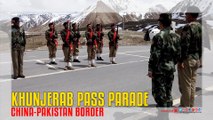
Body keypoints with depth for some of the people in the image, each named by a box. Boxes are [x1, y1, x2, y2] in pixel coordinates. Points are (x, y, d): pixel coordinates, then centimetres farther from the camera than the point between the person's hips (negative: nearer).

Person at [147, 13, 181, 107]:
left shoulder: (158, 37, -16)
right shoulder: (176, 36, 5)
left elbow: (154, 55, -17)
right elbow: (178, 54, 9)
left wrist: (150, 69, -11)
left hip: (160, 69, -7)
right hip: (171, 68, 7)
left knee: (159, 93, 2)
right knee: (168, 92, 17)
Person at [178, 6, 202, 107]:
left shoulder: (188, 27, -16)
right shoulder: (200, 27, 9)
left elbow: (185, 45, -22)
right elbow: (201, 45, 13)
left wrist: (181, 60, -19)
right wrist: (199, 59, 20)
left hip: (187, 59, -8)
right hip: (196, 59, 9)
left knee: (185, 84, -1)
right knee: (192, 83, 15)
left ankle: (185, 106, 7)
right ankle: (191, 105, 24)